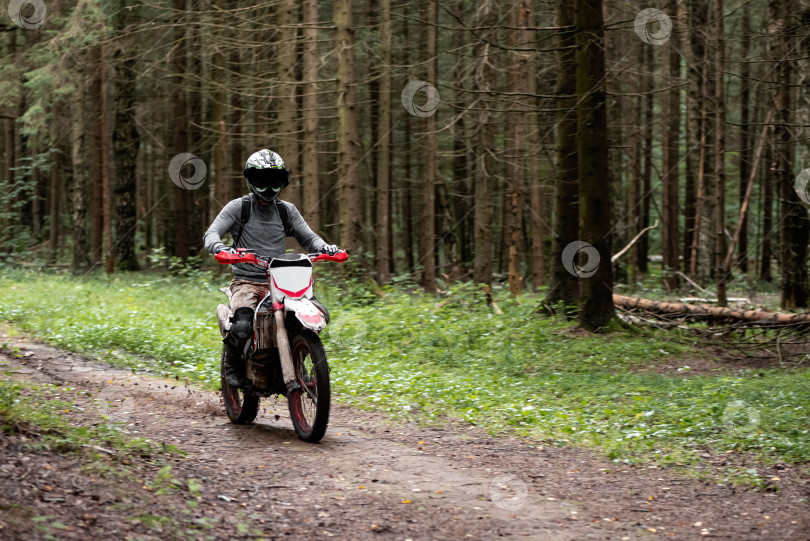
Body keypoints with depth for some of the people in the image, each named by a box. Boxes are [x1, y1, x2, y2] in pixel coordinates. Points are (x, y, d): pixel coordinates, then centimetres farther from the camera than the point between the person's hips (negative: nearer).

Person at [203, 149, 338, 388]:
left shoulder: (287, 210, 14)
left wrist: (323, 247, -12)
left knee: (319, 314, -18)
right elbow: (211, 234, -6)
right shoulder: (238, 207, 3)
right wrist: (219, 247, -30)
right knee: (242, 326, -32)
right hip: (246, 281, -4)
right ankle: (232, 362, 2)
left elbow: (308, 237, 11)